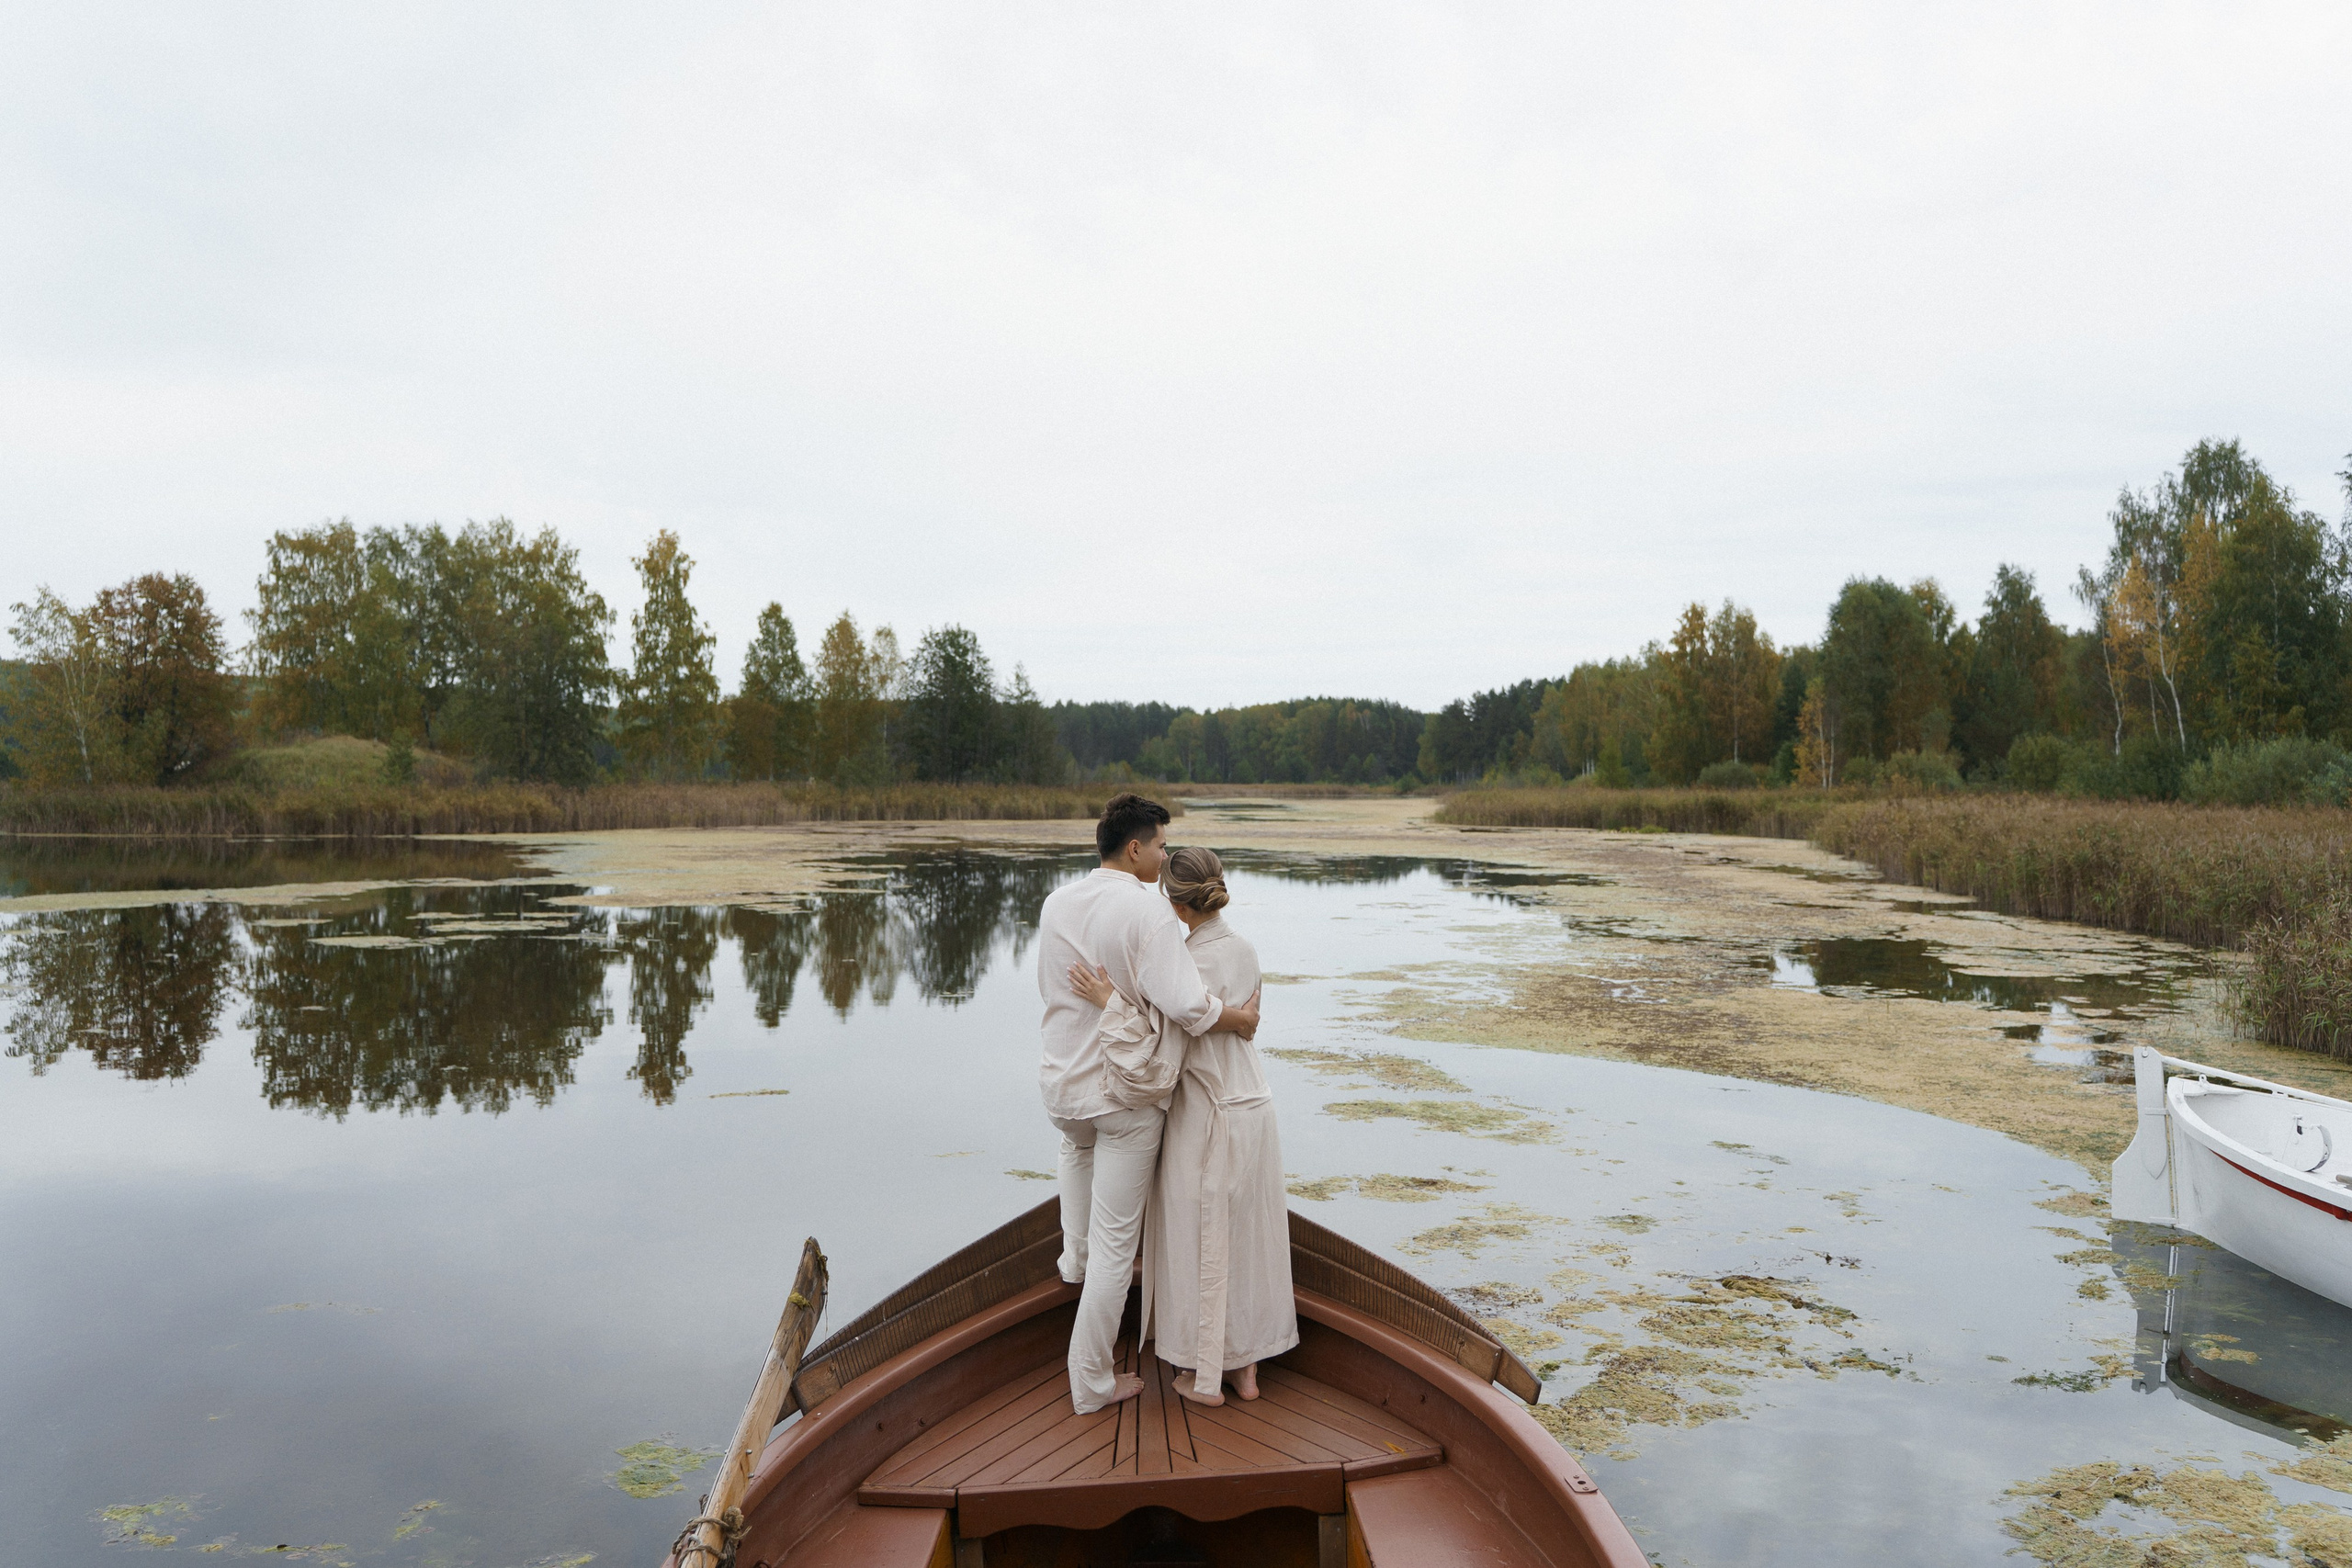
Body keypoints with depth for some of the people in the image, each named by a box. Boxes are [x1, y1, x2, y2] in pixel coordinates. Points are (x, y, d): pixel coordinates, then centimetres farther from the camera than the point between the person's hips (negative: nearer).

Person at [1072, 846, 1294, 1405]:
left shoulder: (1194, 964, -22)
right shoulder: (1244, 949, 2)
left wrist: (1110, 1004, -27)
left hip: (1206, 1118, -7)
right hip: (1253, 1107, 7)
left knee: (1202, 1247, 8)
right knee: (1247, 1239, 16)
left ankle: (1206, 1379, 20)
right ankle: (1247, 1368, 27)